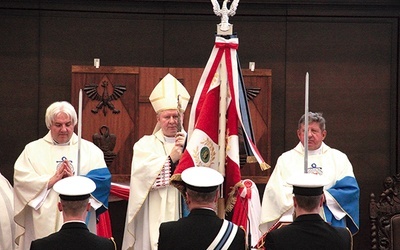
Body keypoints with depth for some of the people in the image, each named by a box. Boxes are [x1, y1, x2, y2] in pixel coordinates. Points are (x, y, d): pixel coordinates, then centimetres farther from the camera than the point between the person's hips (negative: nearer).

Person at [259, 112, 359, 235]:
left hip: (330, 225, 1)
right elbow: (275, 190, -1)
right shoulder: (286, 159, 12)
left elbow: (351, 189, 2)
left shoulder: (339, 158, 12)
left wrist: (325, 197, -11)